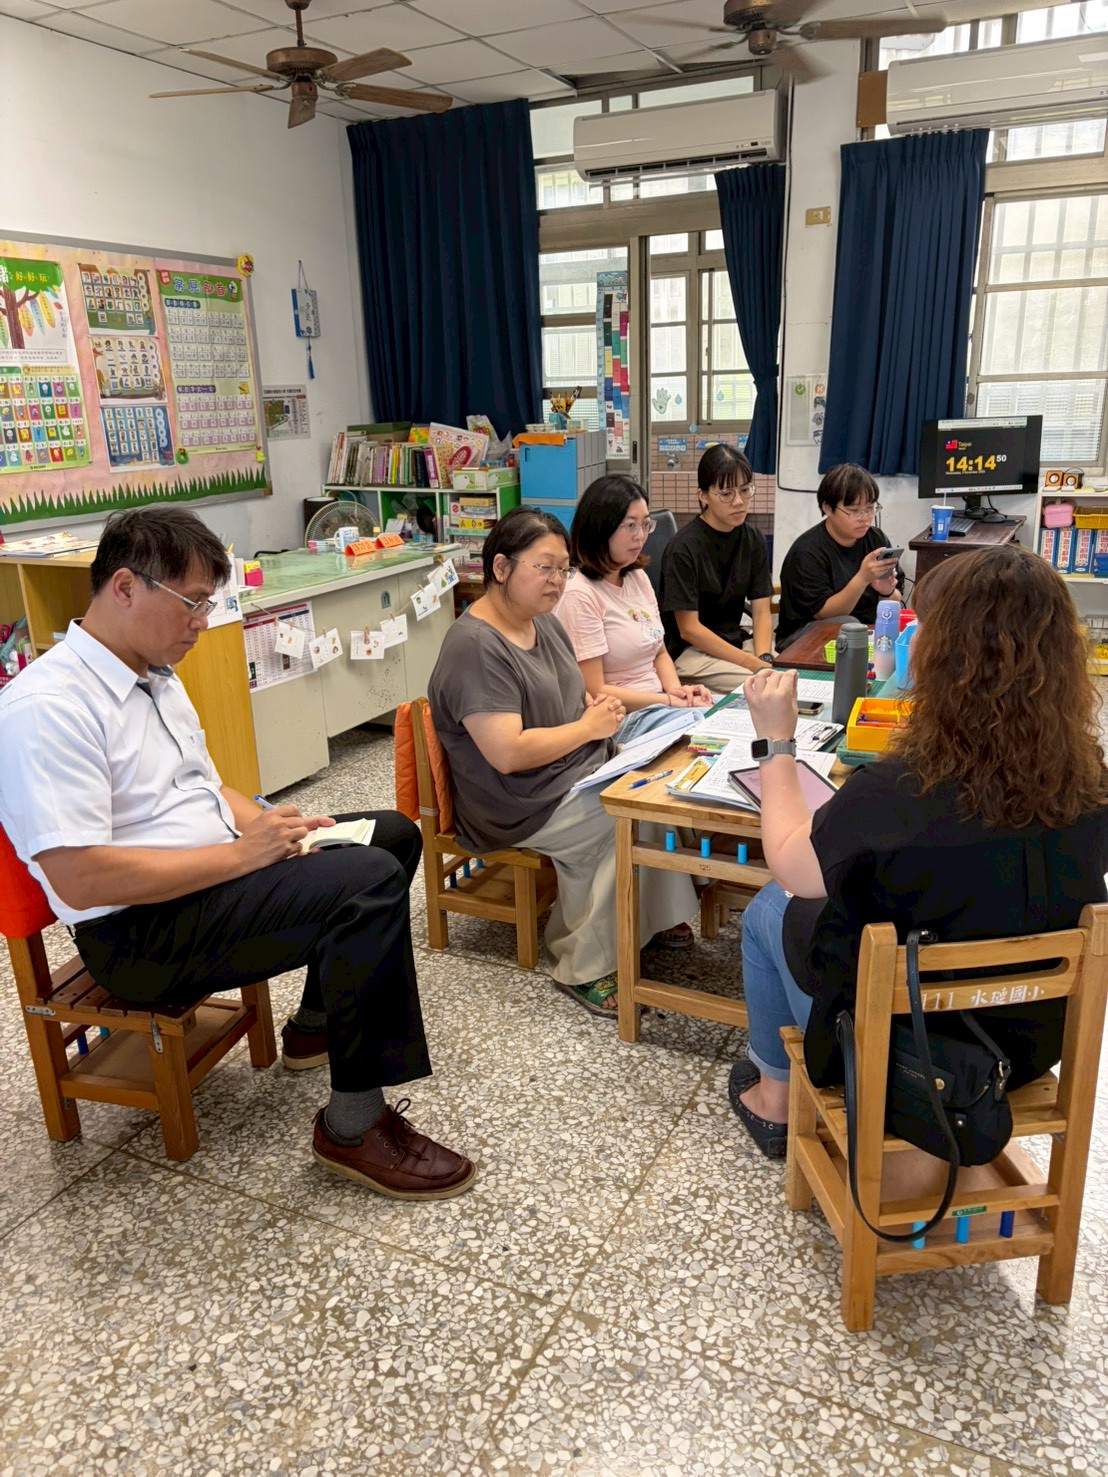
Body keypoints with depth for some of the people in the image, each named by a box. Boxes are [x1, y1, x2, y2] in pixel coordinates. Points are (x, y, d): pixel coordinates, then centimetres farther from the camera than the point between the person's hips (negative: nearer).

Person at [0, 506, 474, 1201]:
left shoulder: (155, 675, 11)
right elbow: (79, 880, -27)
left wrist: (273, 826, -2)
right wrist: (240, 854, -22)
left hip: (213, 877, 10)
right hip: (140, 934, -10)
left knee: (395, 833, 15)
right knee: (371, 882, -28)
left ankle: (318, 1024, 25)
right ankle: (355, 1125, -15)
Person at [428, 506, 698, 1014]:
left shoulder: (545, 622, 10)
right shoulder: (474, 646, -19)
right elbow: (508, 753, -26)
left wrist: (598, 704, 2)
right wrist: (590, 727, -15)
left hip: (582, 771, 9)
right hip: (524, 809, -9)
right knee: (642, 819, -21)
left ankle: (654, 920, 5)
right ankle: (584, 967, -6)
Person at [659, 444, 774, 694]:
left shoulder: (753, 540, 4)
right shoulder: (683, 548, -15)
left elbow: (762, 612, 2)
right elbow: (689, 628, -16)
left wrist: (765, 658, -18)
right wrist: (753, 664, -21)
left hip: (734, 642, 6)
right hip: (688, 651, -6)